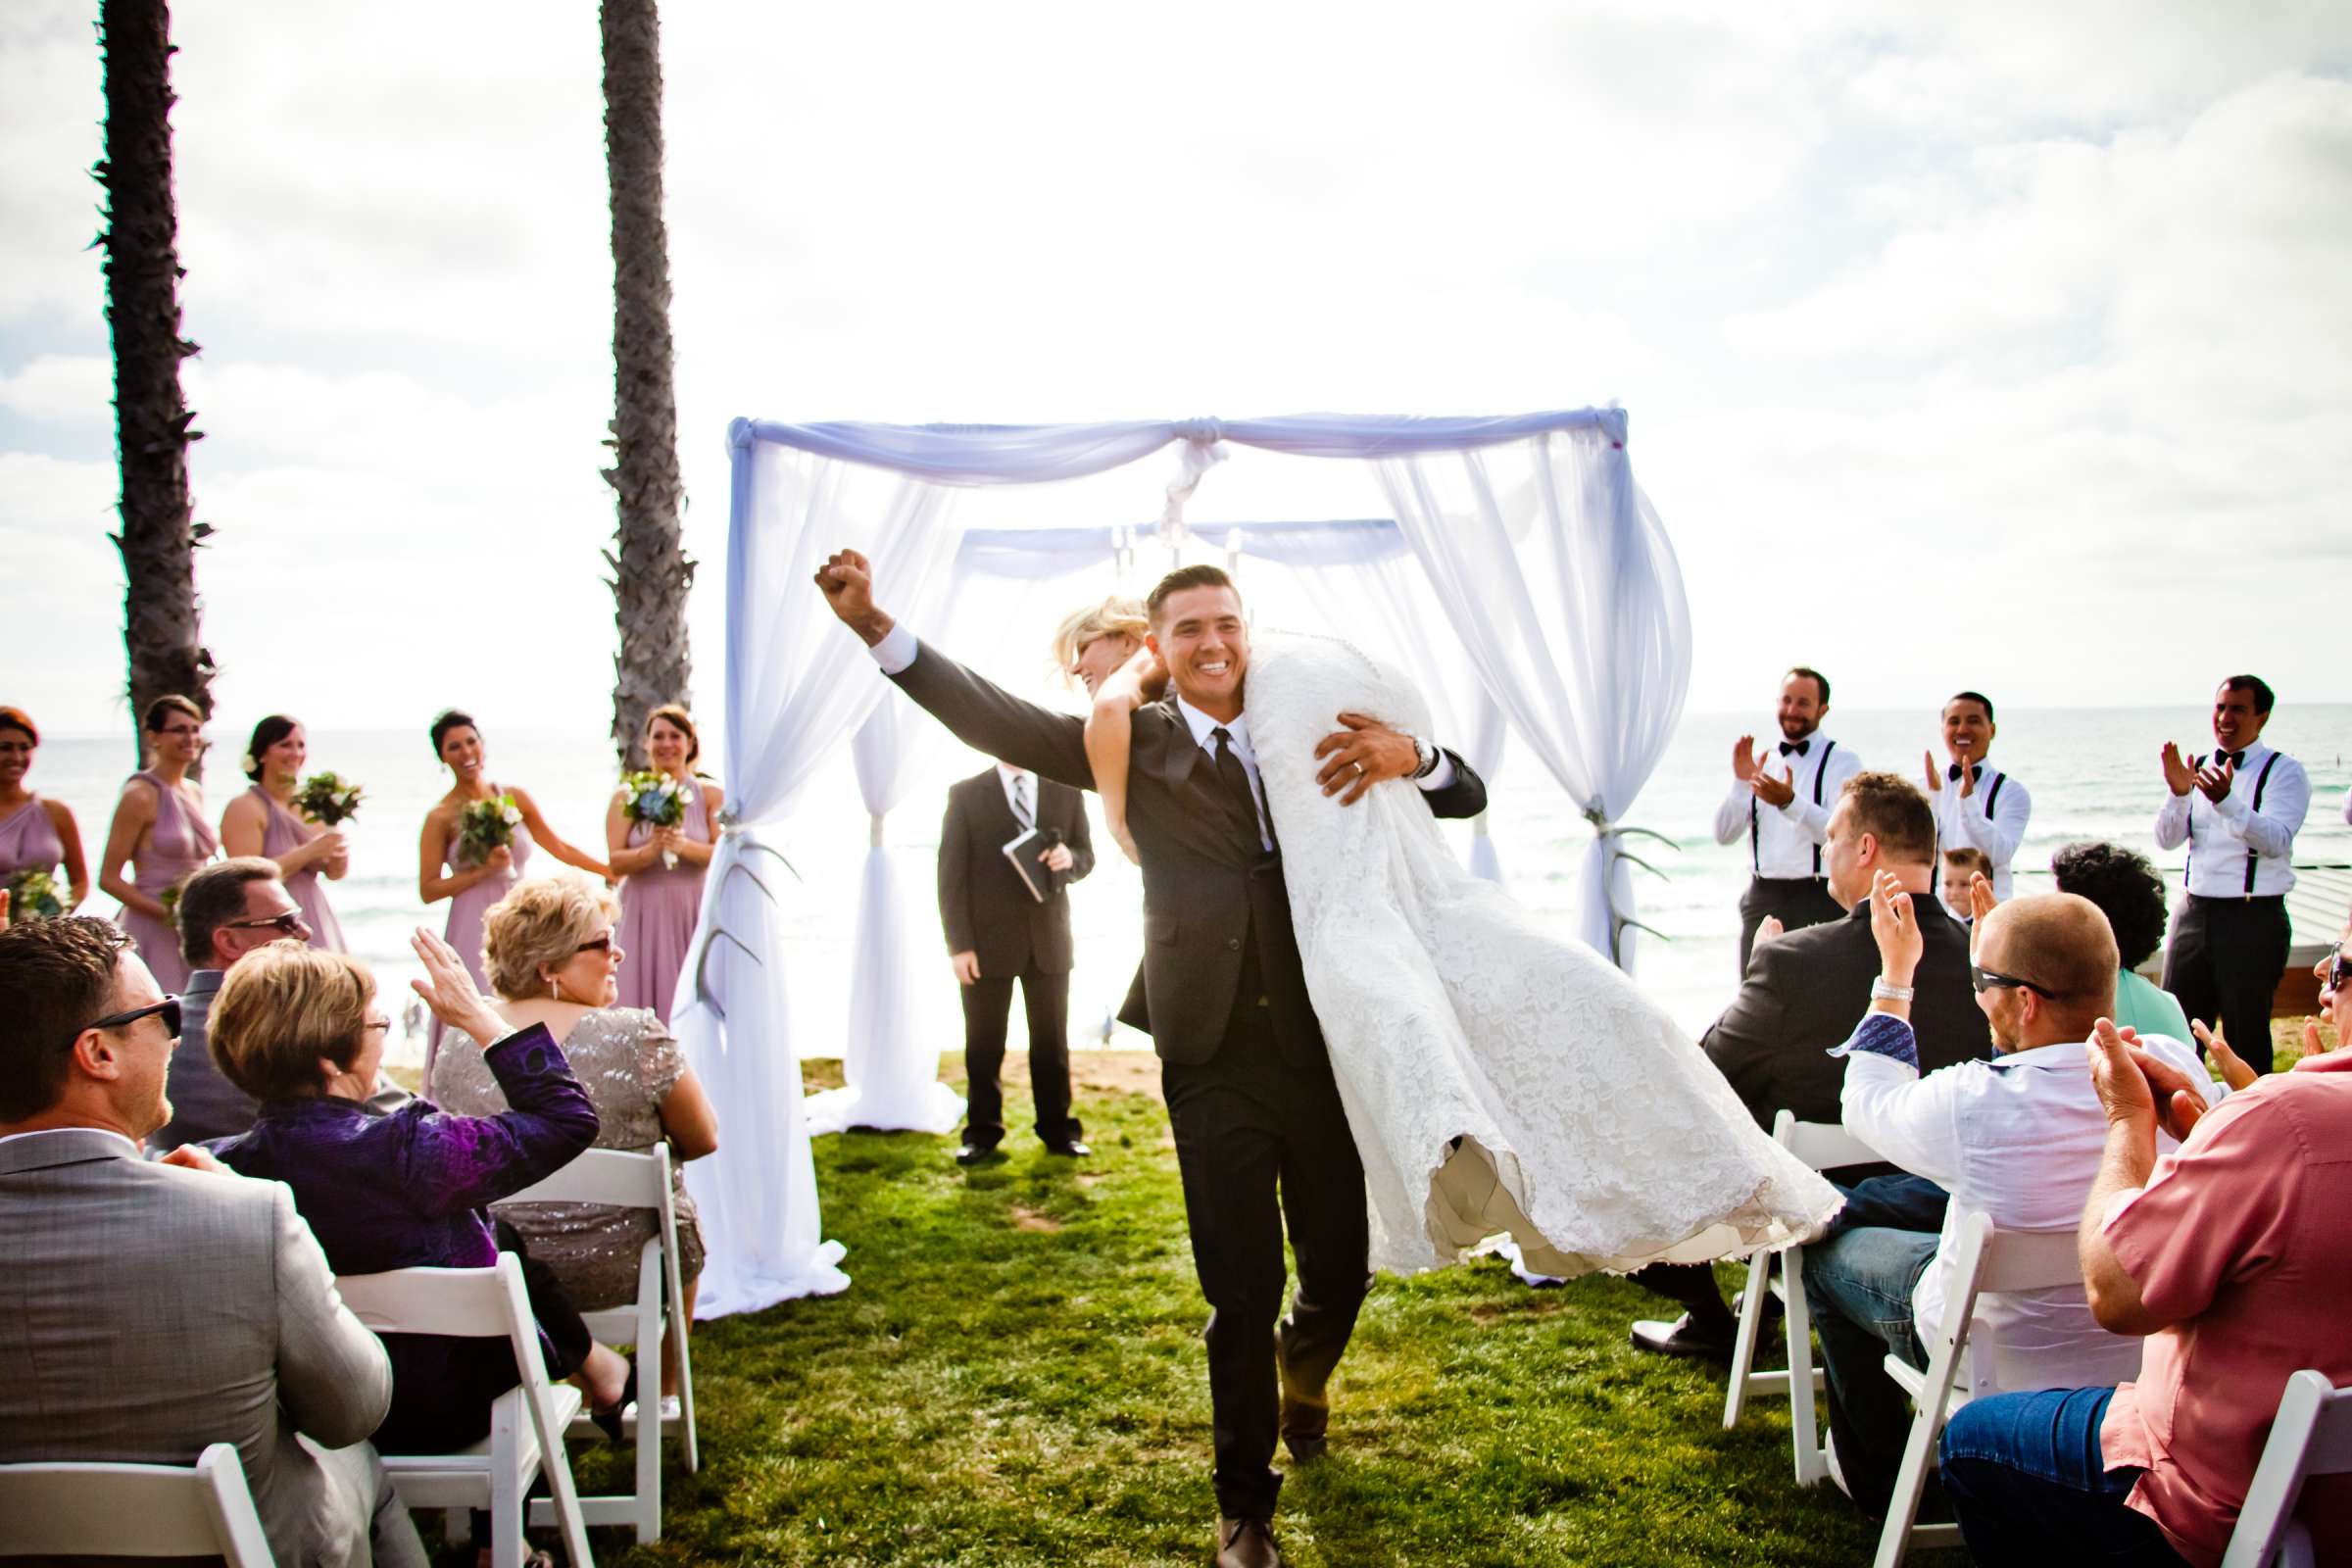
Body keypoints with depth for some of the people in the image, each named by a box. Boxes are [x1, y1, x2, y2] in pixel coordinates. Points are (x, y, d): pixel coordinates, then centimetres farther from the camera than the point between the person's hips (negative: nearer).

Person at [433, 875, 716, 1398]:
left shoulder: (458, 1045, -10)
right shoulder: (635, 1037, -22)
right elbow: (704, 1139, -10)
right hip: (618, 1271, -4)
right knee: (681, 1219, 30)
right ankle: (660, 1394, 46)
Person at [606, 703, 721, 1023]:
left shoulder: (710, 794, 3)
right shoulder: (627, 797, 3)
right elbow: (615, 862, -3)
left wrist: (684, 846, -20)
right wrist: (651, 851, -21)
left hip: (694, 915, 0)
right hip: (644, 915, 0)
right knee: (644, 1003, 1)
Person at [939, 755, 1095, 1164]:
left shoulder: (1066, 792, 7)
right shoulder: (965, 794, 0)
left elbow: (1086, 856, 12)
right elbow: (951, 874, -3)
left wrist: (1069, 859, -14)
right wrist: (959, 944, -10)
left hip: (1049, 939, 2)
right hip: (988, 940, -2)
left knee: (1052, 1040, 8)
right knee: (984, 1043, 6)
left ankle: (1058, 1130, 18)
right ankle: (982, 1133, 15)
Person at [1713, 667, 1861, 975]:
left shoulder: (1842, 762, -1)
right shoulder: (1761, 761, 13)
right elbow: (1724, 834, 6)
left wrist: (1790, 802, -30)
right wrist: (1741, 783, -8)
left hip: (1819, 900, -4)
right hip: (1762, 900, 4)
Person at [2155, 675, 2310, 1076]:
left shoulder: (2284, 772, -6)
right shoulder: (2198, 769, 10)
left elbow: (2276, 841, -22)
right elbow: (2167, 839, 2)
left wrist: (2225, 801, -37)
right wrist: (2178, 794, -16)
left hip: (2253, 919, -5)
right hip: (2194, 913, 5)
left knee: (2246, 1041, 3)